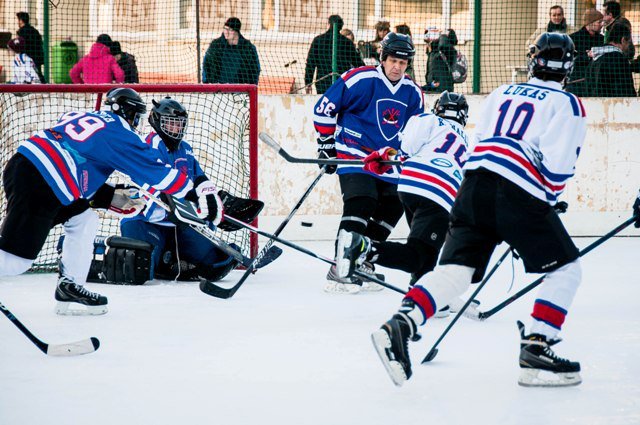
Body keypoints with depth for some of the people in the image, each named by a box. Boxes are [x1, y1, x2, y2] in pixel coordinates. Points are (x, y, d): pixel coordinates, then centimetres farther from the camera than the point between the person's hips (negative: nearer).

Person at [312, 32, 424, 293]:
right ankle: (339, 271, -22)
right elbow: (324, 108, -9)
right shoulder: (360, 79, -14)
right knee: (360, 204, -22)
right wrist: (326, 143, -7)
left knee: (391, 210, 7)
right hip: (354, 155, -7)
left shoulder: (413, 93, 6)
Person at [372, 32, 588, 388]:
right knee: (566, 269, 8)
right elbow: (558, 163, -7)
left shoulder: (502, 93, 24)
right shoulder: (566, 103, 5)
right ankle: (535, 351, -2)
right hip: (519, 194, -6)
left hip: (475, 184, 6)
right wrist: (547, 202, 9)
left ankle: (401, 325, -19)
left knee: (456, 270, 3)